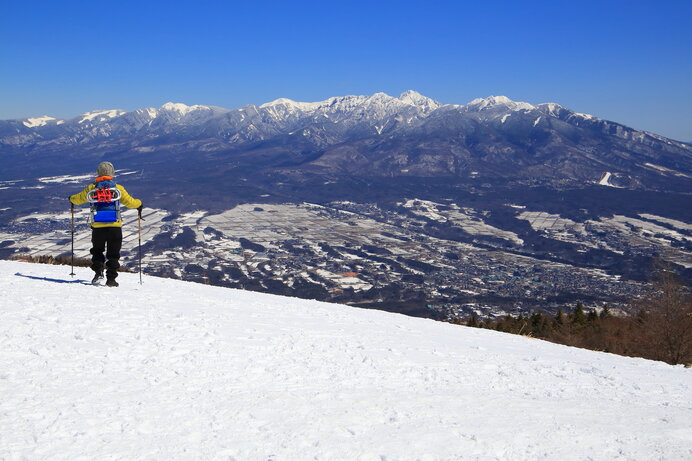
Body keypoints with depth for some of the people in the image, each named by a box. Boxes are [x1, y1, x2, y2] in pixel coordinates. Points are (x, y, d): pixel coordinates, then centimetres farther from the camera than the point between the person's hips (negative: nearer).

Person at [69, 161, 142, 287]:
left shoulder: (91, 188, 2)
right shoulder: (118, 188, -2)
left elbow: (78, 199, 14)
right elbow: (130, 202, 4)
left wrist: (71, 199, 37)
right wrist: (139, 204, 25)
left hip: (97, 227, 1)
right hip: (115, 227, -1)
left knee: (97, 251, 19)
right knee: (113, 253, 8)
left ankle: (98, 272, 2)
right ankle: (111, 279, 2)